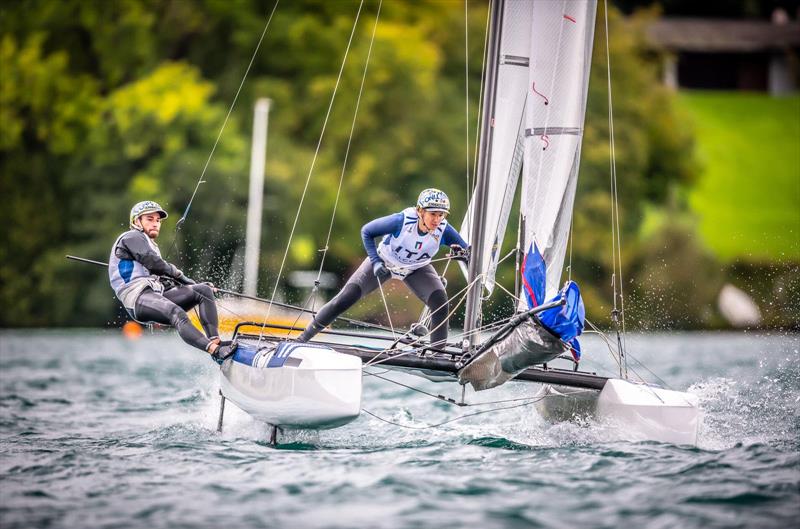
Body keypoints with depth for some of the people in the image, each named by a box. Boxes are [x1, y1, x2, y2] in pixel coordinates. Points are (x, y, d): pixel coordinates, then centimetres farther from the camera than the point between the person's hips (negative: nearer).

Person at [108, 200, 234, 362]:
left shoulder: (151, 246, 35)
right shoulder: (132, 237, 7)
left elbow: (164, 278, 28)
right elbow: (153, 264, -7)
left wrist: (197, 286, 18)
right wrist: (177, 273, 7)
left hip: (157, 294, 9)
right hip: (138, 296, -9)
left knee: (204, 291, -7)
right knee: (177, 313, -35)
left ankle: (214, 341, -24)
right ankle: (214, 350, -56)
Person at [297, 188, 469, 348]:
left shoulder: (444, 230, -29)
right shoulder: (402, 221, -36)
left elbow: (466, 251, -15)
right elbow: (366, 231, -21)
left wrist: (462, 252, -40)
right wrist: (375, 262, -29)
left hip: (416, 269, 2)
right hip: (384, 262, -2)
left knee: (440, 302, -23)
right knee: (345, 299, -10)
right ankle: (303, 338, 4)